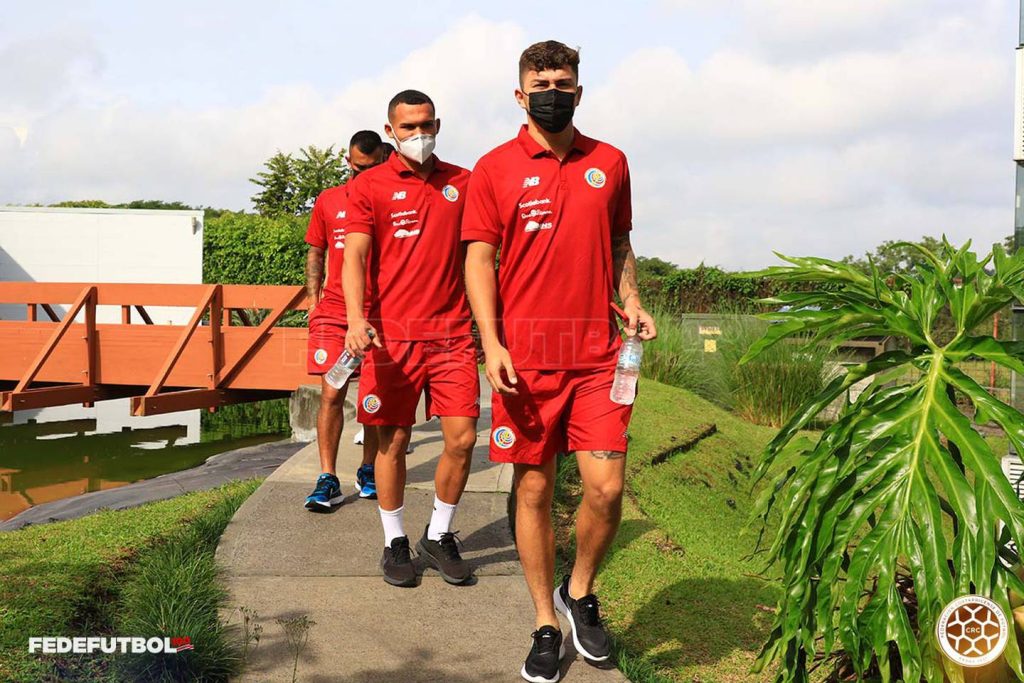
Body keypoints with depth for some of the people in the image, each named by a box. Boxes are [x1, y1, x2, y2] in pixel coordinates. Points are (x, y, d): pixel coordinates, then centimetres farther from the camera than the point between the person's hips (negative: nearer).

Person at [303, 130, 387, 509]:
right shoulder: (328, 201, 9)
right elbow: (315, 253, 15)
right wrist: (314, 301, 6)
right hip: (333, 312, 1)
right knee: (331, 393, -4)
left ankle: (369, 471, 21)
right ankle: (328, 480, 0)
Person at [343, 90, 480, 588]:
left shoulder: (462, 183, 10)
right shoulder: (370, 185, 2)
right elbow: (355, 255, -6)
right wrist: (356, 318, -23)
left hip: (453, 332, 2)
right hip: (391, 335, -2)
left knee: (462, 438, 0)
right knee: (393, 441, 5)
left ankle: (438, 536, 21)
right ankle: (394, 542, 22)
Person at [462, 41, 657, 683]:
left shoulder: (610, 162, 11)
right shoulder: (496, 167, 4)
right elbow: (479, 259, 1)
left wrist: (632, 303, 2)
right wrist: (491, 343, -9)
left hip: (596, 352, 2)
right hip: (524, 355, -1)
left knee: (606, 486, -6)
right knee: (534, 489, 5)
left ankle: (580, 591, 23)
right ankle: (546, 624, 22)